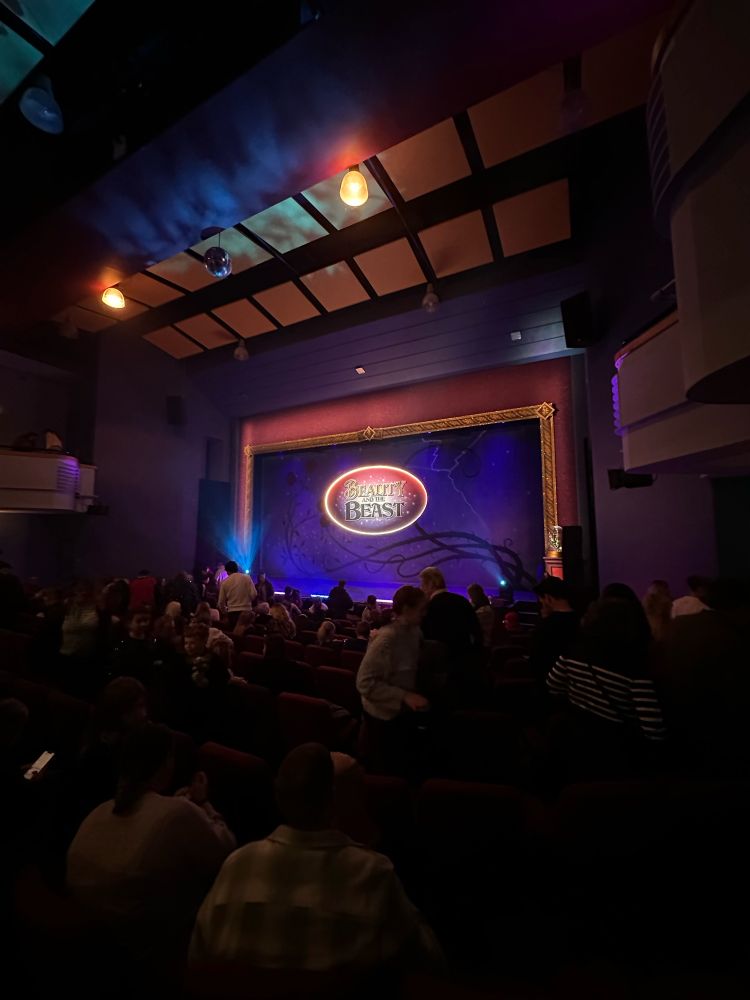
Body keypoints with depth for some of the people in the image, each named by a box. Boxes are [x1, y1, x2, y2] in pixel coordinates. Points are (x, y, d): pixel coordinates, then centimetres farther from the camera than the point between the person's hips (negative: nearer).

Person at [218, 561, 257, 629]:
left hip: (232, 612, 1)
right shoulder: (247, 577, -2)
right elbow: (254, 594, -8)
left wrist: (224, 610, 25)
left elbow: (221, 601, 5)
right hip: (246, 610, -1)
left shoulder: (224, 582, 2)